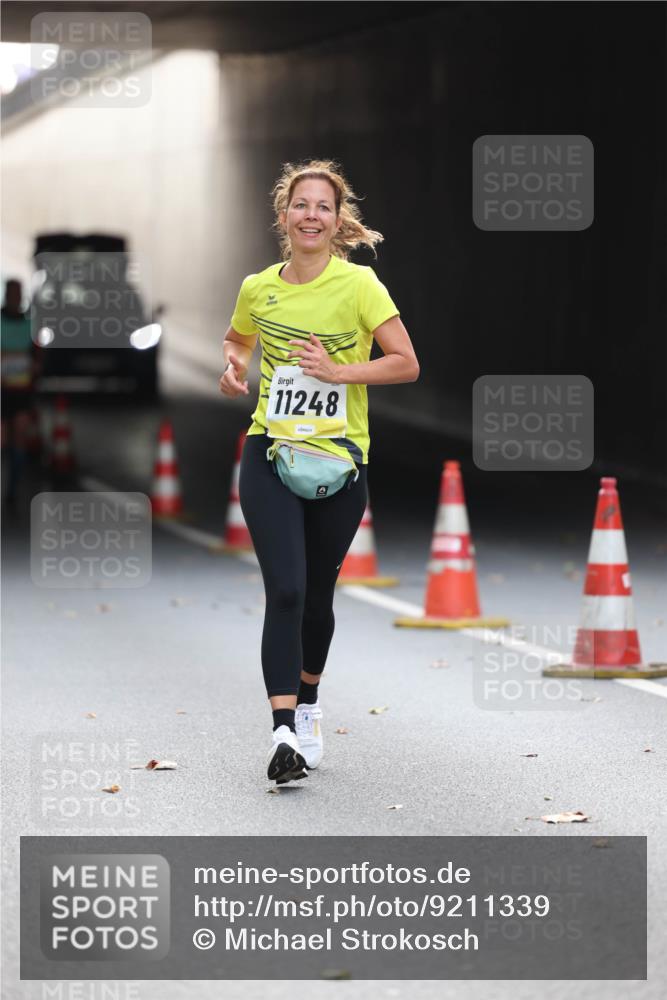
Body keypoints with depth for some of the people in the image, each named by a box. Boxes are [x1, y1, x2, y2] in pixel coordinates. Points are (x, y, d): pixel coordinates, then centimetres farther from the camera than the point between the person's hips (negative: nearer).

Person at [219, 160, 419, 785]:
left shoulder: (359, 284, -6)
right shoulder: (257, 288, 3)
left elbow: (406, 363, -7)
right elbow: (236, 339, 24)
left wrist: (338, 371, -18)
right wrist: (234, 369, 3)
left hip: (340, 458, 0)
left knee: (317, 596, 12)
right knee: (285, 591, -15)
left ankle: (307, 702, 39)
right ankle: (284, 733, -18)